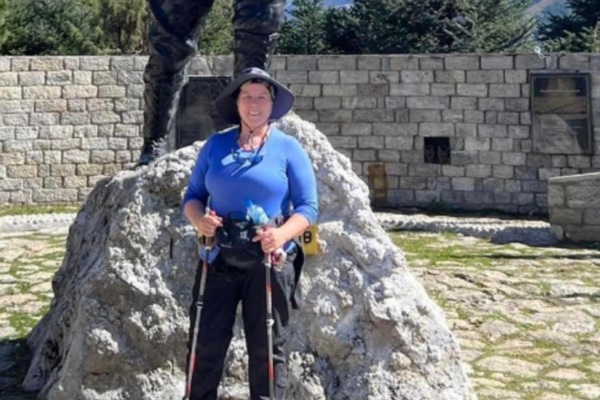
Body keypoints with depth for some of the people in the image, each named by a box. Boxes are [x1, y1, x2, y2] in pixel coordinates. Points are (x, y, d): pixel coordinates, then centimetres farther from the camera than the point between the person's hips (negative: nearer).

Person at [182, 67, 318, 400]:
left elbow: (308, 207, -3)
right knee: (206, 342, 5)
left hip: (269, 261, -2)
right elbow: (193, 195, 11)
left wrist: (283, 234, -21)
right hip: (219, 257, 2)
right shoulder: (215, 145, 8)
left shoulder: (289, 148, 0)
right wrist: (199, 220, -11)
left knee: (267, 346, 6)